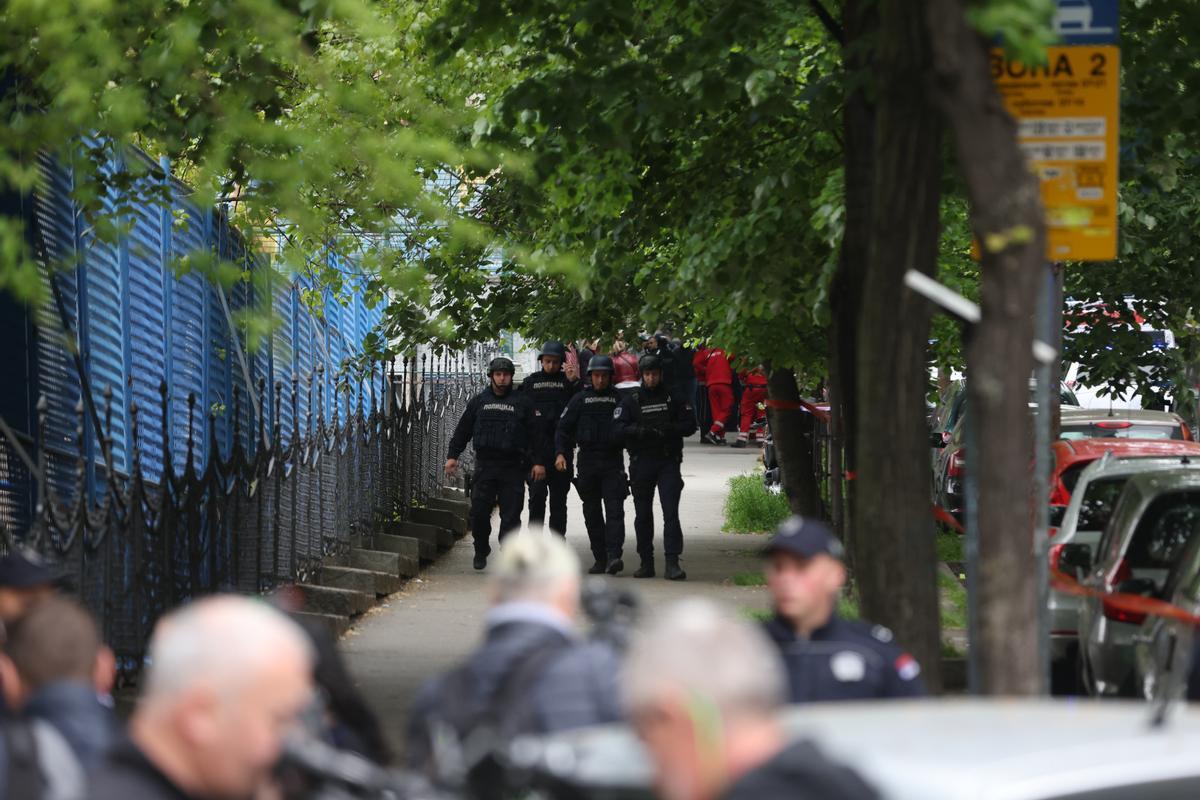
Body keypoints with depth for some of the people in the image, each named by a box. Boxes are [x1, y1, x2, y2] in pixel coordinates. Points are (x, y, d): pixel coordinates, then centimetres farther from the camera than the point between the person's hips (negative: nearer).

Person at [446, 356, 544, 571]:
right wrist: (452, 455, 5)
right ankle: (481, 551, 15)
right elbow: (462, 430, 14)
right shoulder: (479, 402, 13)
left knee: (511, 514, -5)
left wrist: (538, 462, 2)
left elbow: (533, 435, 10)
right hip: (485, 465, 1)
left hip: (512, 467, -1)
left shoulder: (521, 404, 10)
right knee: (479, 512, -4)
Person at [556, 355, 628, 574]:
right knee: (592, 513, 5)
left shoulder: (620, 399, 5)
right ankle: (600, 559, 12)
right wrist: (560, 453, -7)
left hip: (613, 463, -2)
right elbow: (564, 428, 7)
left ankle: (614, 556, -22)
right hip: (588, 463, 2)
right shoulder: (580, 400, 7)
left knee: (614, 510, -13)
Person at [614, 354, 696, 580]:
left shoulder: (674, 398, 9)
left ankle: (672, 562, -15)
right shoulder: (631, 401, 9)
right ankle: (646, 563, 14)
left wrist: (669, 430, -13)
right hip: (641, 463, 1)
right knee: (643, 515, 6)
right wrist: (642, 431, -20)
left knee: (671, 513, -11)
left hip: (668, 462, -1)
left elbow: (690, 425, 4)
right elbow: (619, 429, -4)